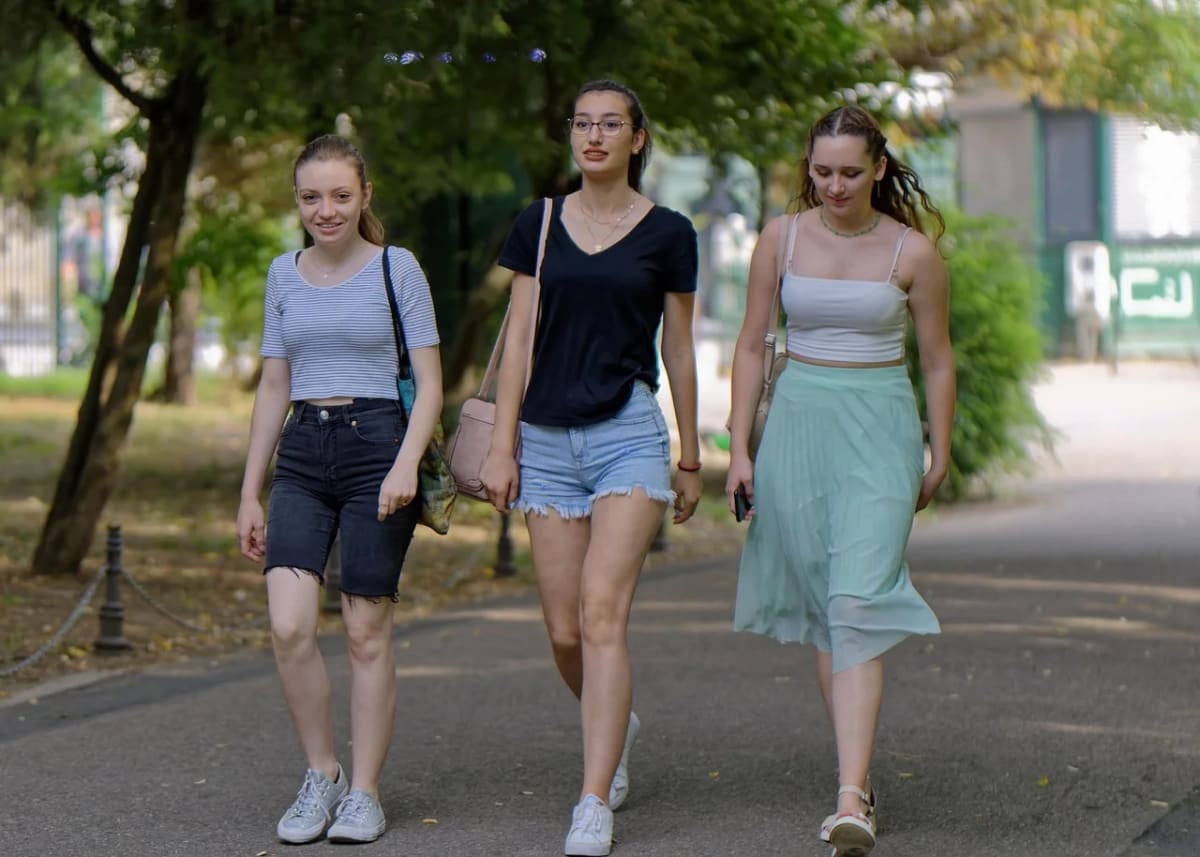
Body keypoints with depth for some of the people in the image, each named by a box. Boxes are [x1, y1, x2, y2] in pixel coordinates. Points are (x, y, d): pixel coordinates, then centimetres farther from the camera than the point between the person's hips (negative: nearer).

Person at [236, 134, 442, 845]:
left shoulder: (396, 269, 0)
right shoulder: (284, 275, 12)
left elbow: (429, 383, -2)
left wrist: (406, 464, -18)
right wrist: (250, 492, 14)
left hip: (377, 442, -3)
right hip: (303, 453, 3)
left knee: (367, 632, -1)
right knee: (289, 627, -11)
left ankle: (365, 793, 10)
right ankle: (322, 774, 7)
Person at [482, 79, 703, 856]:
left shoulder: (667, 233, 3)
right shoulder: (539, 225, 8)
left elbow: (679, 350, 9)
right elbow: (519, 338, 8)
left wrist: (690, 459, 14)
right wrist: (502, 445, 3)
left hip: (630, 433, -3)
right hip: (548, 439, 3)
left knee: (603, 613, -16)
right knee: (565, 633, 4)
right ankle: (617, 728, 35)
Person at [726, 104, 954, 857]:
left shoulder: (913, 251, -3)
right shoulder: (781, 239, 3)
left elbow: (938, 359, 8)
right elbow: (752, 345, 9)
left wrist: (939, 456, 12)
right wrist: (739, 449, 4)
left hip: (879, 430, -3)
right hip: (798, 424, 3)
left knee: (858, 605, -15)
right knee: (821, 606, 7)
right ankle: (860, 771, 20)